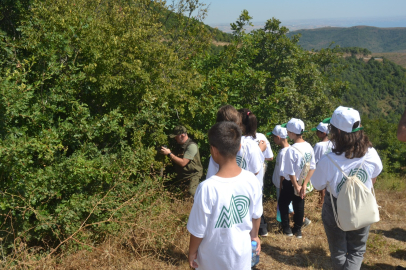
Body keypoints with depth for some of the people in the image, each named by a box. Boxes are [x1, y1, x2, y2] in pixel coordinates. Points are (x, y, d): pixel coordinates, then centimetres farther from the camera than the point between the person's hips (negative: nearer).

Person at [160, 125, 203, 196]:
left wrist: (169, 153, -18)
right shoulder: (179, 145, 10)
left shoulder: (192, 146, -16)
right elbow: (175, 160, 16)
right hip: (181, 175, 8)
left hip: (192, 175, -8)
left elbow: (183, 163, -21)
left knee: (191, 192, -26)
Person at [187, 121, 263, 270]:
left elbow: (198, 230, -19)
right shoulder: (251, 180, -17)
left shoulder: (207, 187, -30)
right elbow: (256, 215, -1)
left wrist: (192, 252, 0)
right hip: (242, 250, 3)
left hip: (214, 257, -3)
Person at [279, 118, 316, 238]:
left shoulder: (291, 150, -27)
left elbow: (291, 172, -23)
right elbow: (312, 168, -3)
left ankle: (286, 228, 23)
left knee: (283, 203, 16)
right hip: (302, 182, 6)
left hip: (290, 183, -6)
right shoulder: (309, 147, -7)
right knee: (299, 205, 18)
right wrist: (304, 185, -3)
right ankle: (298, 229, 29)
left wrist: (296, 186, -11)